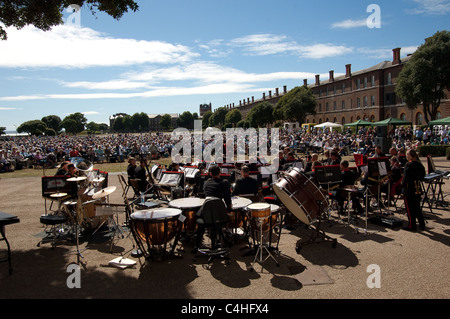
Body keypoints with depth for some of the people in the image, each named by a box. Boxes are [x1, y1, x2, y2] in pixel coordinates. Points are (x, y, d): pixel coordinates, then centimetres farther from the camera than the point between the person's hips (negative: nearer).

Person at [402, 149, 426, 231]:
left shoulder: (408, 165, -16)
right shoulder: (420, 165, 6)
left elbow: (405, 177, -19)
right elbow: (422, 175, 14)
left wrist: (403, 184, -6)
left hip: (409, 189, -7)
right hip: (418, 189, 7)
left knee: (410, 208, 2)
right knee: (417, 207, 18)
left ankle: (412, 225, 7)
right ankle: (422, 224, 23)